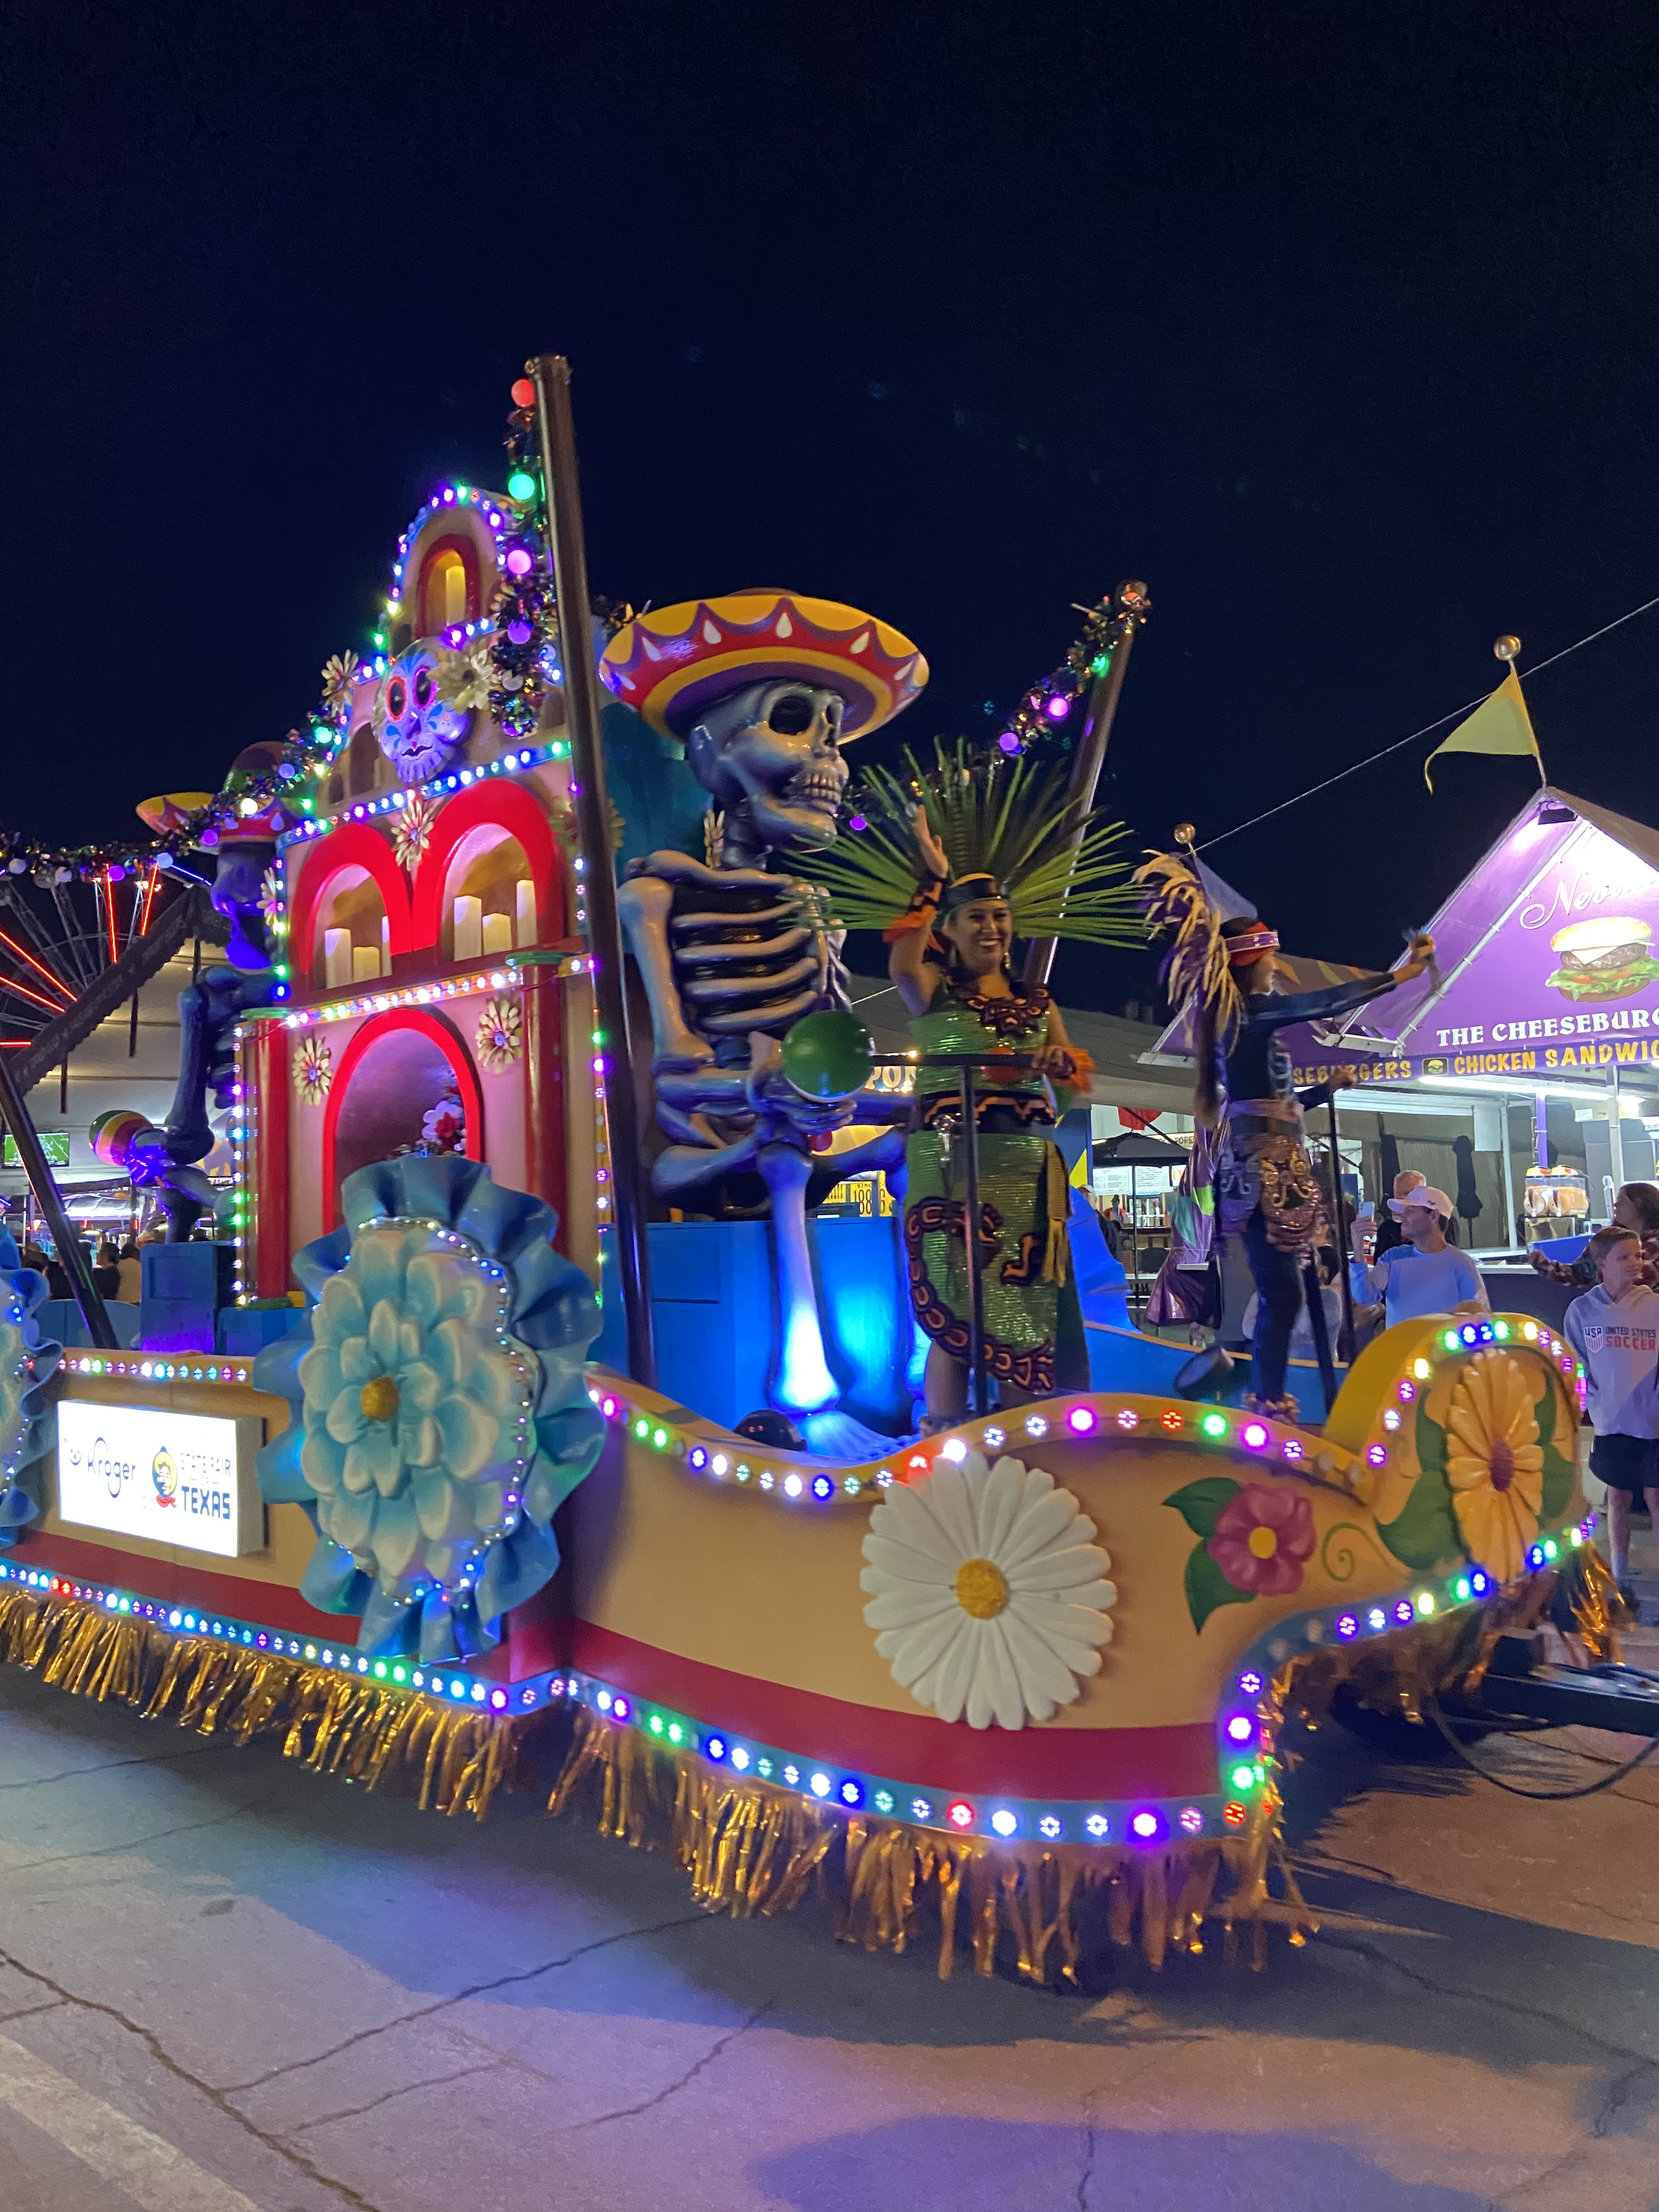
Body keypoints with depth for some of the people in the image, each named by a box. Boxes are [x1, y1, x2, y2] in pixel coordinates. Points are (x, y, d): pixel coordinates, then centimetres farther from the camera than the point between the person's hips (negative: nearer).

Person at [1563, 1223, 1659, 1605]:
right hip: (1611, 1423, 1)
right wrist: (1595, 1404, -4)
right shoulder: (1581, 1310, -2)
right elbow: (1577, 1366, 3)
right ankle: (1620, 1580, 23)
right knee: (1618, 1498, 13)